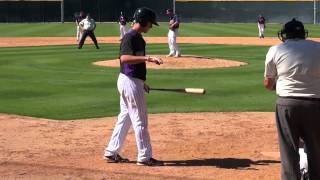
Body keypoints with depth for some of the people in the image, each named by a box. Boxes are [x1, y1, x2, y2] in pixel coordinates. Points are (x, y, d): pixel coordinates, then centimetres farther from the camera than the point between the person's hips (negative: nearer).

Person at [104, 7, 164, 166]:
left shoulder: (137, 37, 14)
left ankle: (111, 153, 22)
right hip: (130, 82, -10)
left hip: (131, 81, 10)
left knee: (125, 118, 15)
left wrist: (141, 83, 24)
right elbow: (124, 58, -32)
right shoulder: (130, 37, -17)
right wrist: (148, 58, -40)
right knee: (140, 120, -3)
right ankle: (145, 157, 5)